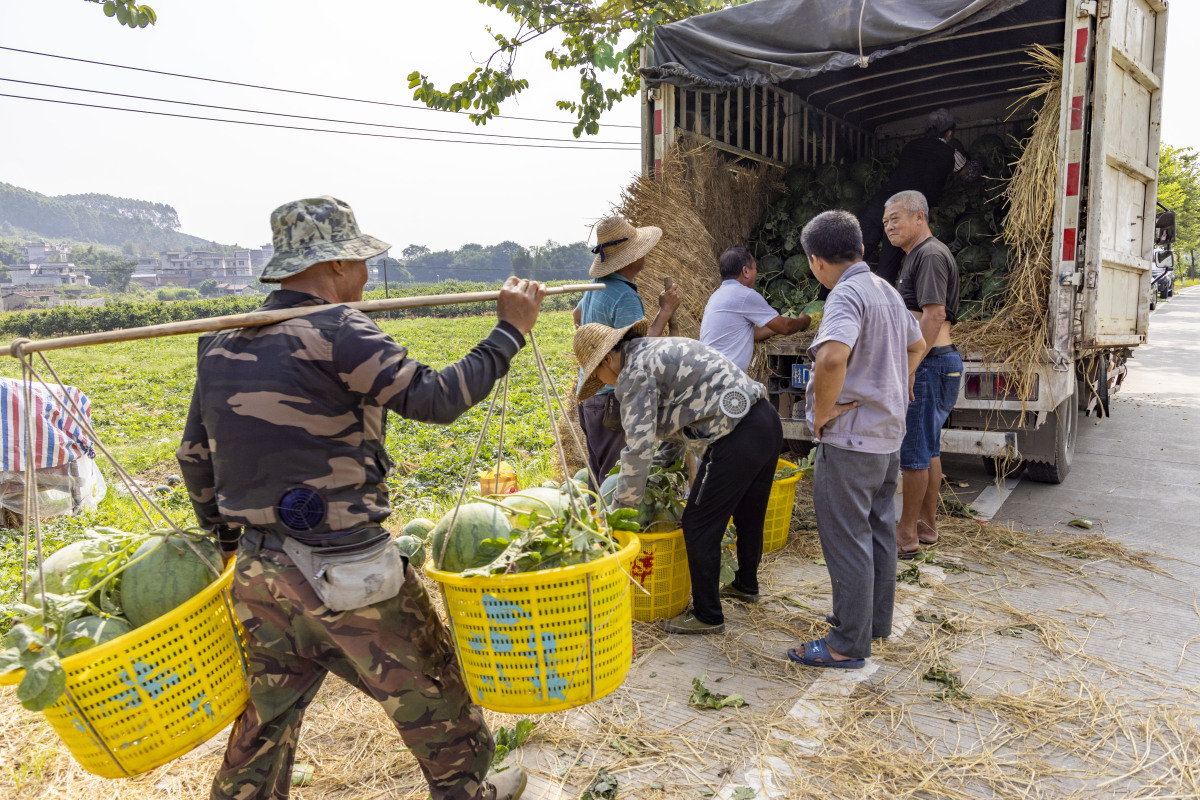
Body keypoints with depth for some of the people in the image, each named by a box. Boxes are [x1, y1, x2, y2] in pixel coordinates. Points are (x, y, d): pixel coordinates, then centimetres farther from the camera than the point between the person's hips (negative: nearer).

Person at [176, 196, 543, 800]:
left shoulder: (222, 344, 9)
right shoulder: (335, 332, -16)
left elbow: (195, 458, 16)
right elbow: (435, 399, -20)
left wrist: (224, 537, 28)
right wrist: (509, 331, -12)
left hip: (259, 571, 7)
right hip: (346, 575, -7)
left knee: (267, 714, 23)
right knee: (429, 690, 15)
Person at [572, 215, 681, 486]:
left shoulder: (597, 286, 10)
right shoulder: (625, 297, -20)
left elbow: (578, 315, 30)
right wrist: (665, 312, -16)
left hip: (589, 392, 10)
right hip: (613, 400, -10)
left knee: (598, 475, 18)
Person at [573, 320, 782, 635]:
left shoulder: (635, 372, -8)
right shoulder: (662, 349, 22)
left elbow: (639, 446, -12)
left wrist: (623, 504, -1)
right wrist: (663, 460, 28)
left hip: (738, 439, -10)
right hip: (768, 420, 10)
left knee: (699, 525, 3)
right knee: (748, 513, 27)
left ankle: (707, 616, 15)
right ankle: (746, 585, 48)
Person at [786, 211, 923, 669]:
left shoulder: (846, 295, -19)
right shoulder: (887, 291, 11)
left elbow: (833, 357, -38)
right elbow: (916, 346, 27)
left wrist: (822, 412, -23)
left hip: (851, 438, -10)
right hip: (888, 433, 10)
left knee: (847, 540, -1)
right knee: (879, 531, 19)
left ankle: (849, 644, 9)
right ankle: (876, 620, 33)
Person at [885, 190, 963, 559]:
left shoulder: (930, 255, -13)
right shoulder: (920, 255, 20)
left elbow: (935, 313, -23)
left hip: (929, 363, -11)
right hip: (933, 362, 11)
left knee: (914, 450, -5)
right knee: (929, 448, 15)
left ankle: (906, 535, 2)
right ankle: (927, 526, 26)